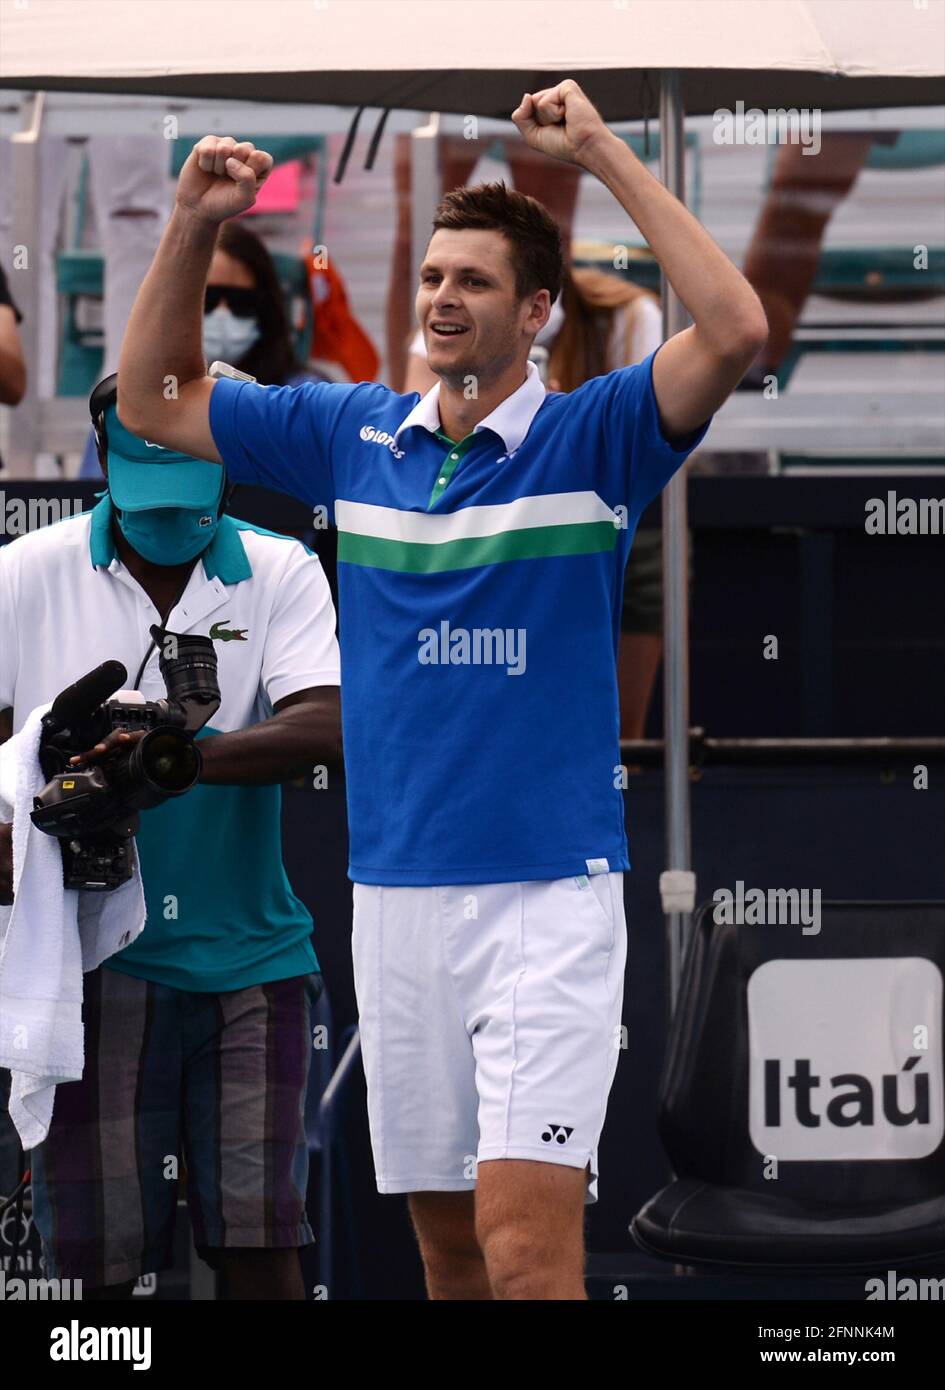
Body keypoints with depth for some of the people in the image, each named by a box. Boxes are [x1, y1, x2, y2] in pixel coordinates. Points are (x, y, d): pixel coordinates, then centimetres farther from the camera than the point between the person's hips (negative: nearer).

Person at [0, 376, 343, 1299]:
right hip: (91, 962, 0)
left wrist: (181, 755, -28)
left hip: (246, 953, 0)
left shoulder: (281, 575, 4)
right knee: (101, 1260, 0)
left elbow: (324, 728, -12)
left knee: (259, 1242, -3)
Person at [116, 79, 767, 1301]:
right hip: (397, 892, 5)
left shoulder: (591, 439, -3)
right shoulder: (354, 435, 10)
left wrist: (605, 155, -19)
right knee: (446, 1245, 10)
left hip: (549, 892, -5)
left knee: (524, 1248, -15)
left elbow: (733, 330, -20)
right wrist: (193, 226, 4)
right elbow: (151, 401, 18)